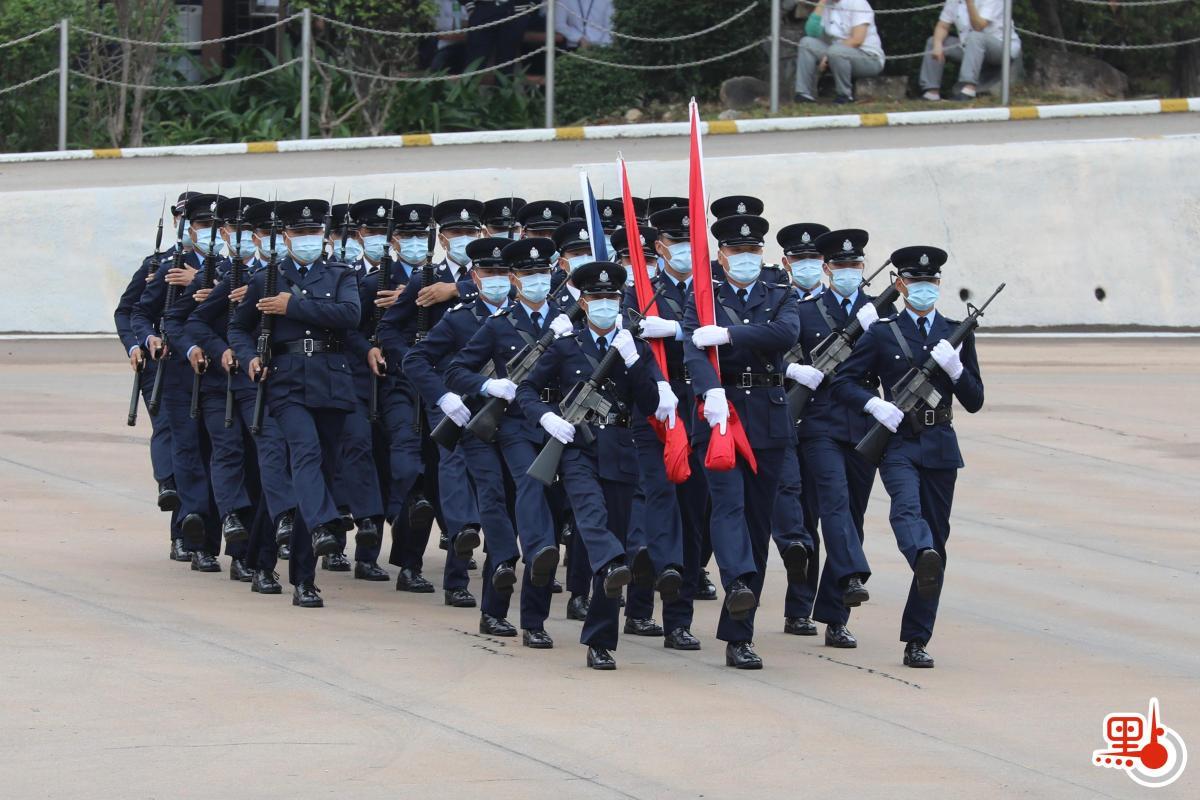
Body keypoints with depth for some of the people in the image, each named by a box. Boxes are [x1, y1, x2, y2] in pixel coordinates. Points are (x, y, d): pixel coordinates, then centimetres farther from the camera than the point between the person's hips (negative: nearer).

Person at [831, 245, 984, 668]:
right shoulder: (882, 333, 4)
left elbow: (974, 401, 9)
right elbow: (843, 381, 2)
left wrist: (955, 367, -9)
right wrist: (875, 405, -16)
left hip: (940, 447, 3)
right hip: (897, 442, -3)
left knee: (936, 536, 1)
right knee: (906, 507, -32)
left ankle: (917, 641, 6)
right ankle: (924, 559, -63)